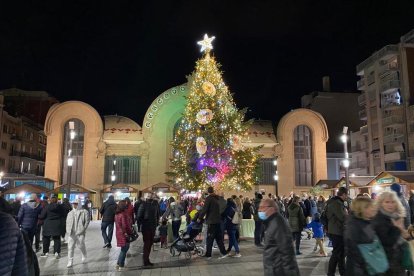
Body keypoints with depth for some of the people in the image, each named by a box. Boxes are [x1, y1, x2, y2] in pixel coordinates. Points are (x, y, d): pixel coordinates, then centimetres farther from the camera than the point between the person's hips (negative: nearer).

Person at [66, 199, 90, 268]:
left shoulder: (84, 212, -2)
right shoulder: (70, 213, 13)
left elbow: (87, 221, -5)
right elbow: (67, 222, 12)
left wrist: (83, 229, -13)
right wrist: (68, 230, -1)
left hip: (80, 233, -3)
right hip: (71, 233, 4)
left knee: (81, 246, 6)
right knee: (70, 247, -1)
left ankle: (84, 257, 32)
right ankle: (70, 262, 6)